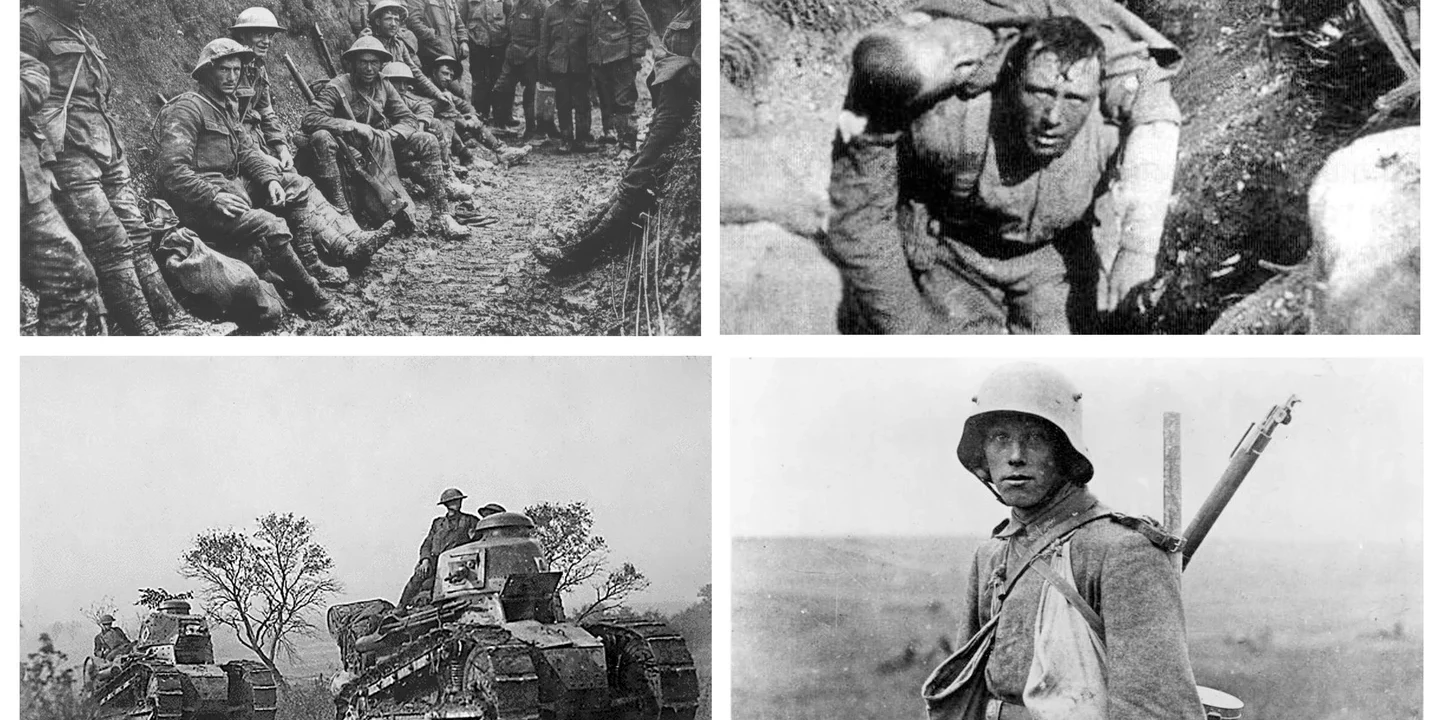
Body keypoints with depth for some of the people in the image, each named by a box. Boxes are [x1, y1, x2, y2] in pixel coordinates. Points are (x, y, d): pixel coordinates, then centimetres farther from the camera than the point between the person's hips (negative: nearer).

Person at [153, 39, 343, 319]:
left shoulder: (228, 106, 18)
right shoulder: (188, 109, -13)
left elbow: (247, 149, 15)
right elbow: (171, 169, -22)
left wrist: (270, 179, -5)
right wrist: (213, 198, -28)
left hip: (231, 185, 10)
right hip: (200, 201, -10)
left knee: (299, 186, 6)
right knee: (271, 226, -28)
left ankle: (310, 261, 1)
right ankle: (310, 297, -14)